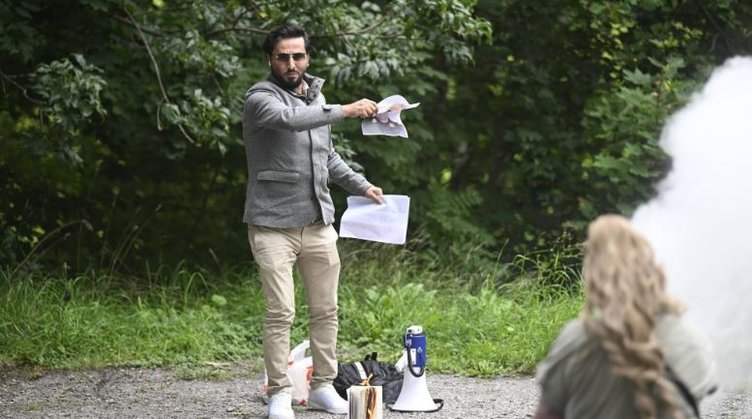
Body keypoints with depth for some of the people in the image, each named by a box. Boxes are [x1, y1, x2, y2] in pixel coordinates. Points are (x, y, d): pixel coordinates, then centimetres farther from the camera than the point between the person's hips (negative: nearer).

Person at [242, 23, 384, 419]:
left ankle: (323, 387, 19)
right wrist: (345, 111, -37)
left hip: (318, 223, 6)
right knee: (281, 313, -8)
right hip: (273, 225, -6)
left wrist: (360, 185, 19)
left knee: (325, 310, 9)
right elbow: (290, 120, -32)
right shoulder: (260, 98, -10)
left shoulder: (315, 96, 13)